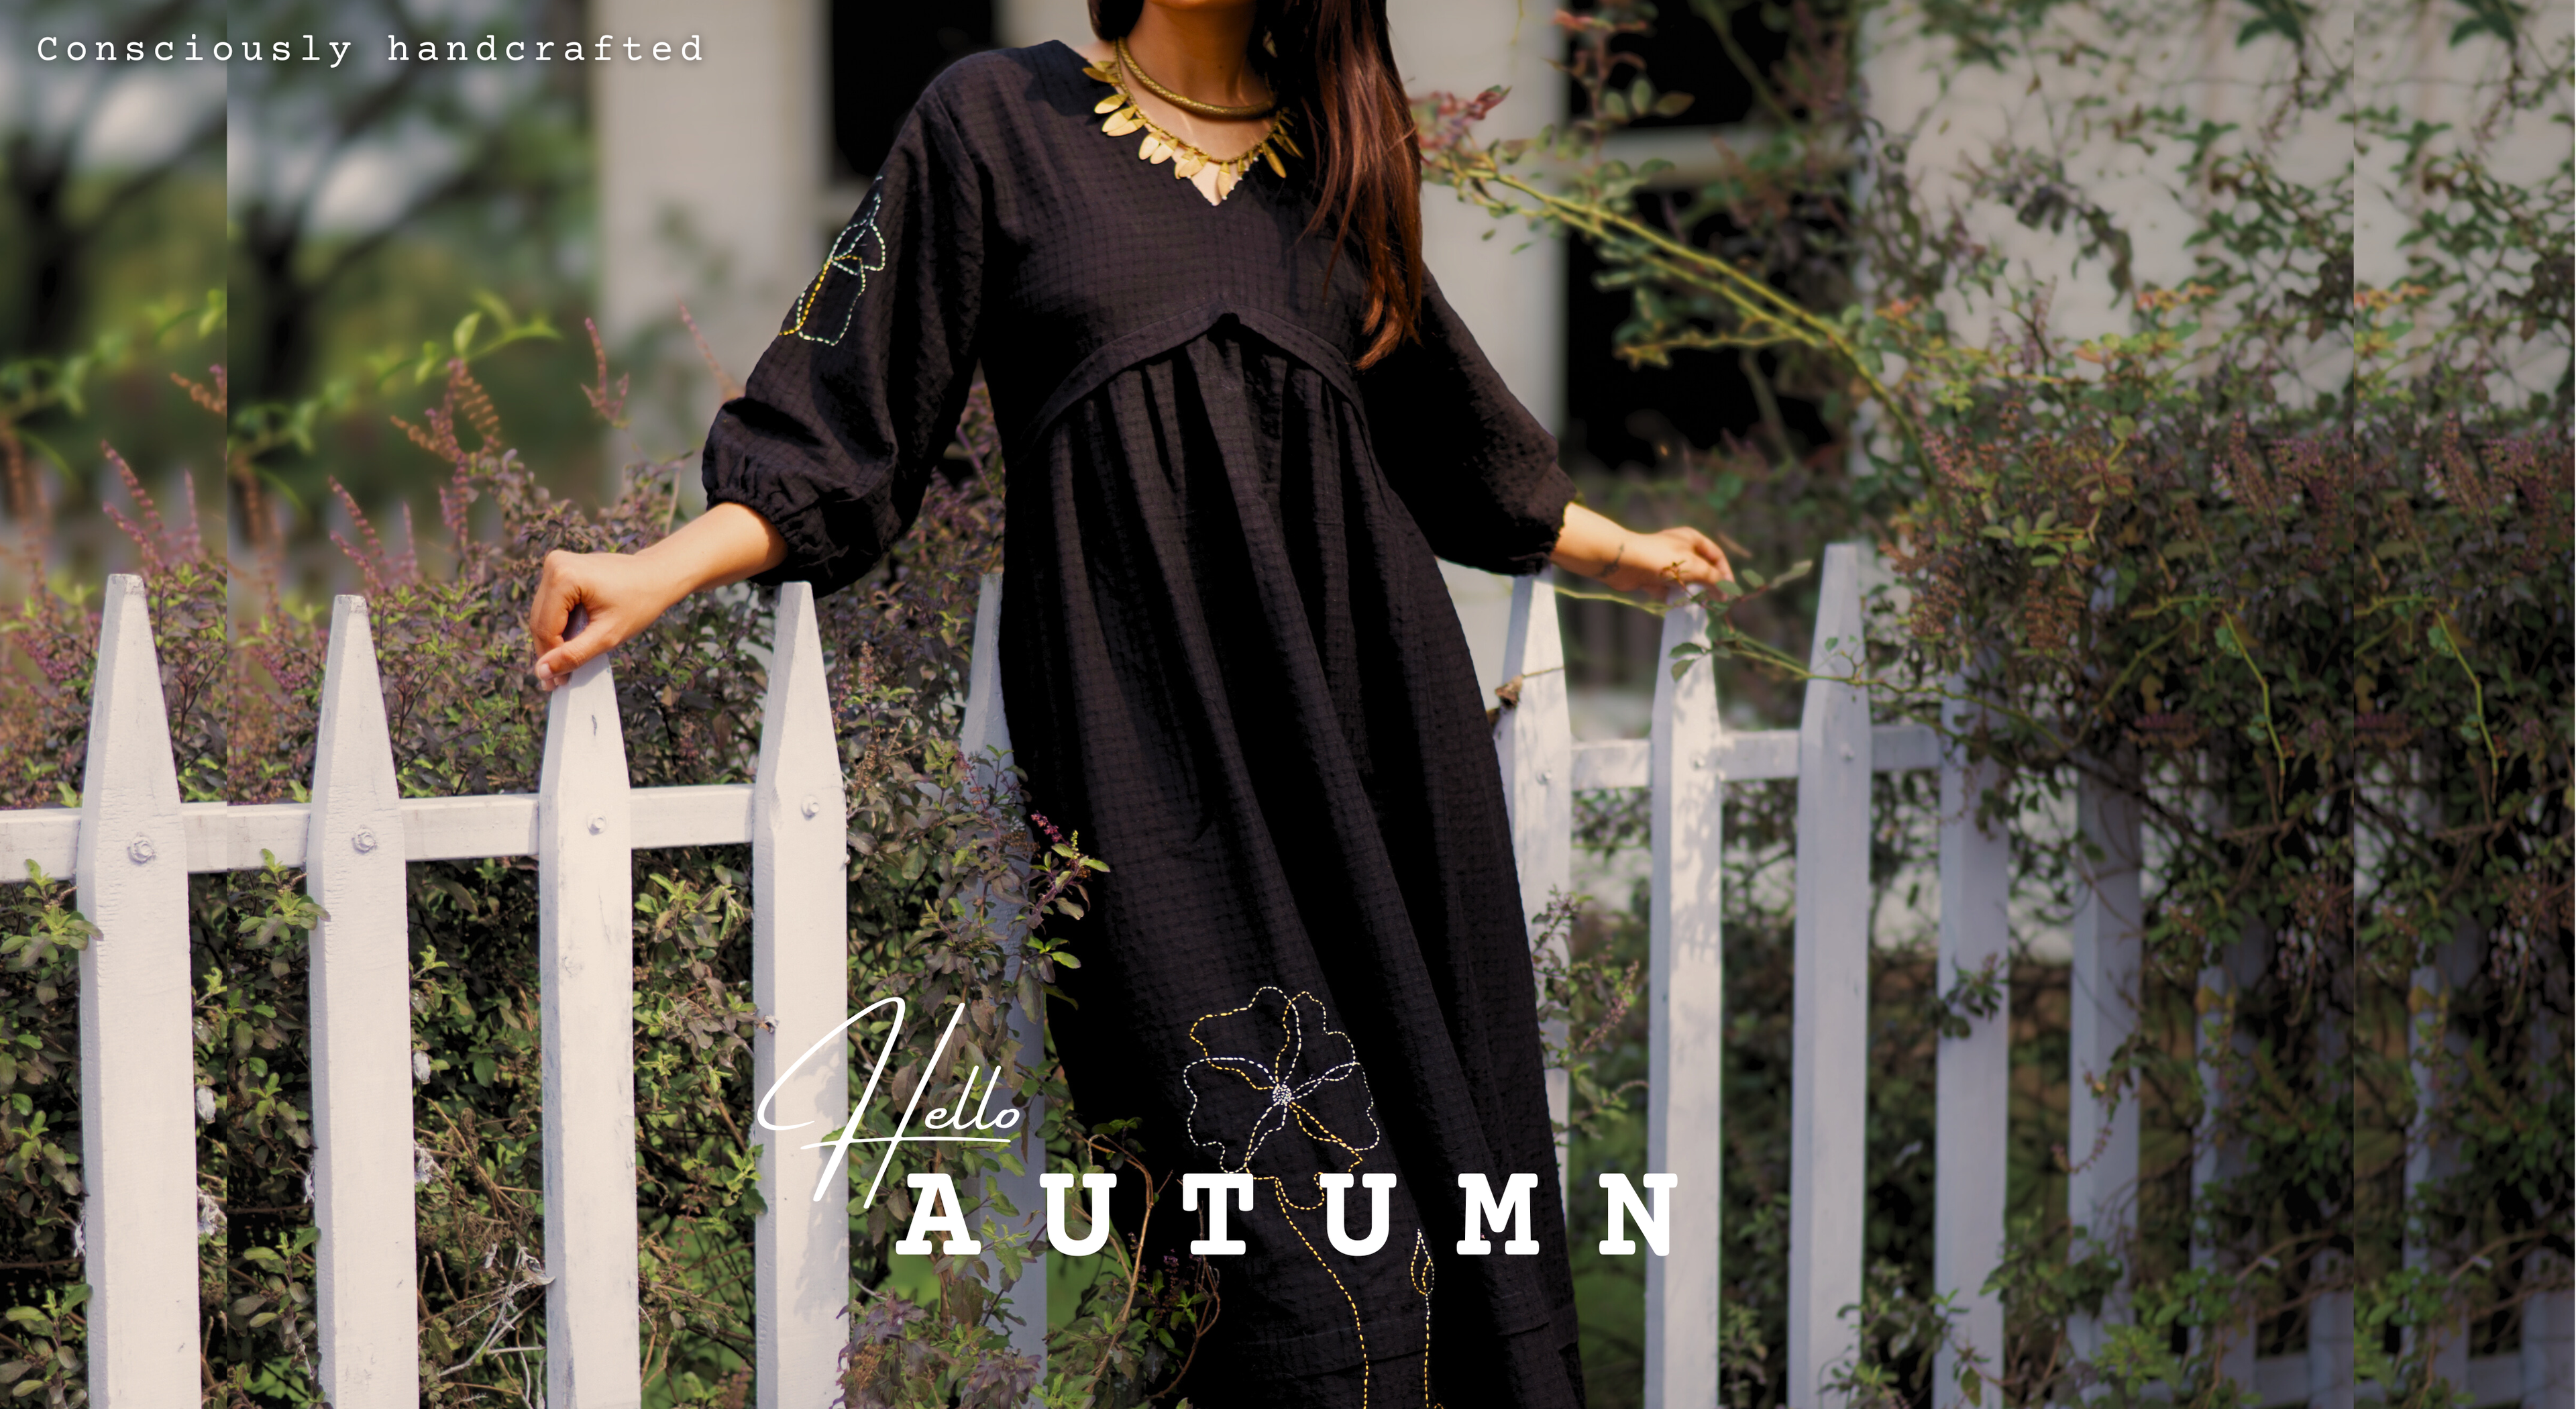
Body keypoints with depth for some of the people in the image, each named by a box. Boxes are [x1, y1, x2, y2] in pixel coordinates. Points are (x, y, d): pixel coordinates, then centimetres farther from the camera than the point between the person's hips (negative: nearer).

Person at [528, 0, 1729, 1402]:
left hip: (1377, 706, 4)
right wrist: (658, 573, -8)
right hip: (1151, 739, -4)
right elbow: (847, 417, 5)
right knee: (1320, 1259, -15)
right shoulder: (995, 121, 6)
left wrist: (1619, 551, 41)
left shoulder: (1334, 154, 17)